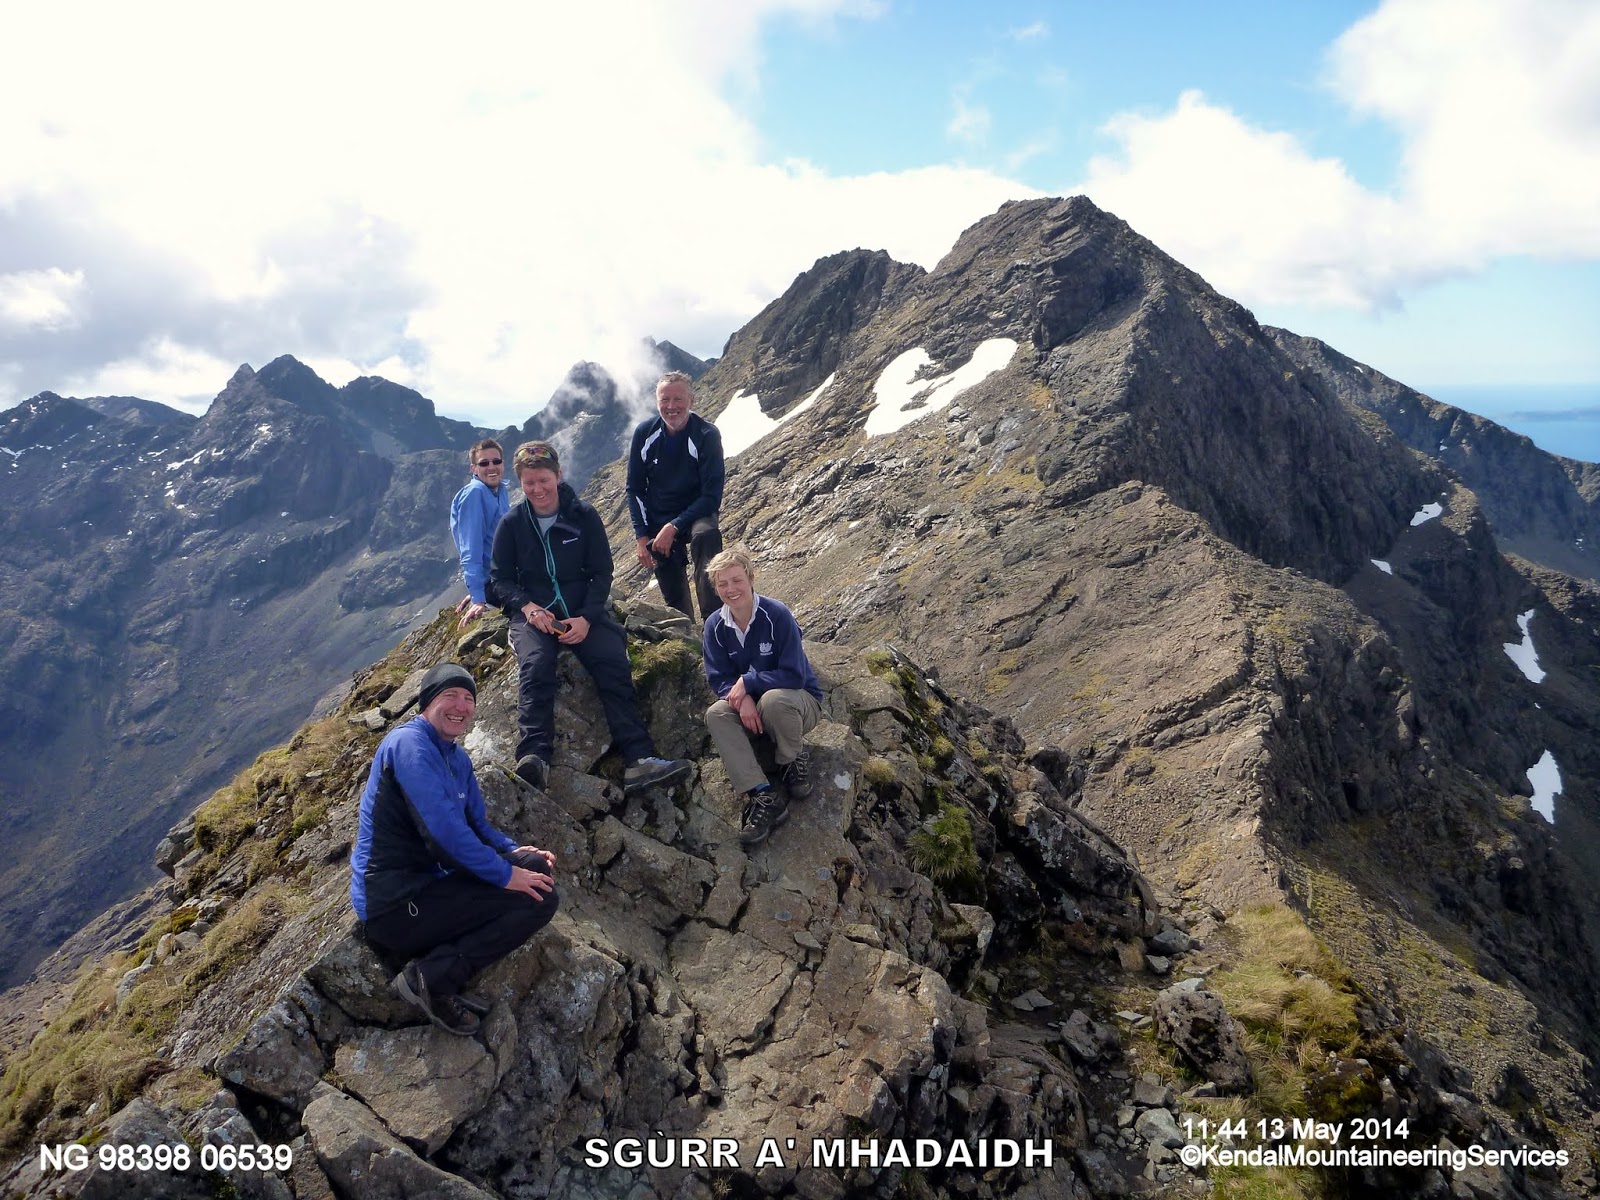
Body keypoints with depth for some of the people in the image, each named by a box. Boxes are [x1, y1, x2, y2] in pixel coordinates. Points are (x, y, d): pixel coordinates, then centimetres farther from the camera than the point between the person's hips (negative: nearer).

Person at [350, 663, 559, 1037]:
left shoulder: (458, 760, 14)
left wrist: (514, 851, -2)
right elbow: (442, 826, -25)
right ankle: (431, 977, -10)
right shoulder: (409, 742, -15)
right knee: (539, 900, -15)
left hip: (427, 885, 9)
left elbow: (478, 825, 18)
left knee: (535, 865, 2)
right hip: (395, 906, -9)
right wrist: (504, 873, -19)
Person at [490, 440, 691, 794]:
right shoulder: (511, 524, 6)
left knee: (614, 664, -25)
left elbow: (601, 573, 3)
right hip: (532, 614, 0)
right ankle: (533, 757, -44)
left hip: (583, 612, 0)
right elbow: (500, 577, 8)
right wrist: (529, 608, -13)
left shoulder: (584, 517, 4)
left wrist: (586, 619, -13)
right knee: (535, 665, -32)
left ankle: (639, 759, -32)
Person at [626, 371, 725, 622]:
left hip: (695, 514, -3)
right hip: (656, 521, 4)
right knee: (673, 597, -2)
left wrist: (674, 527, -23)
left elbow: (712, 496, -17)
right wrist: (642, 537, -6)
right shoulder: (644, 433, -7)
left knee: (707, 535, -36)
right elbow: (635, 489, 2)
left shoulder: (707, 436, -16)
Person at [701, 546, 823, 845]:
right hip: (749, 706, 5)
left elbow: (794, 675, -23)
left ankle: (795, 759, -6)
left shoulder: (777, 615, -21)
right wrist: (742, 700, -26)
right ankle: (763, 796, -31)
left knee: (773, 699, -39)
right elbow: (718, 678, -6)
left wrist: (747, 682, -25)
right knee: (716, 714, -25)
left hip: (801, 701, -5)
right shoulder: (715, 625, -6)